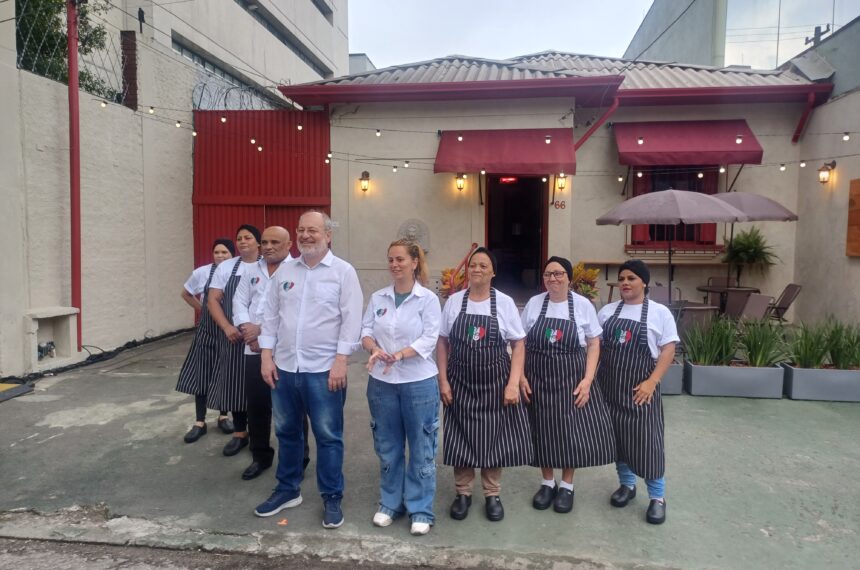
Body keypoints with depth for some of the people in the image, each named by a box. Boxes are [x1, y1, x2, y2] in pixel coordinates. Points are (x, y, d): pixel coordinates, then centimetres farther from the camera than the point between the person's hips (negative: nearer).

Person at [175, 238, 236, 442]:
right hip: (207, 331, 1)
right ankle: (200, 422, 14)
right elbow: (186, 294, 11)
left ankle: (223, 416, 27)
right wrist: (202, 309, 5)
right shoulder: (202, 273, -7)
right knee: (201, 375, 3)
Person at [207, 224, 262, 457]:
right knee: (235, 384, 8)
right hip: (234, 337, 3)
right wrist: (227, 327, -10)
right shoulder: (226, 267, 5)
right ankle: (240, 433, 23)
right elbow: (213, 300, 3)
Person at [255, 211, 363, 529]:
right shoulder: (285, 271, 9)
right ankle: (287, 490, 35)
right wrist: (266, 356, 3)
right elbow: (270, 315, 10)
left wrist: (340, 361, -15)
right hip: (284, 367, 5)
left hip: (324, 369, -5)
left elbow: (351, 320, -9)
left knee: (328, 436, 5)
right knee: (286, 432, 17)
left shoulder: (343, 272, -4)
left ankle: (332, 498, 20)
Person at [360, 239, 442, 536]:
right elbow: (366, 330, 4)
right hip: (381, 382, 4)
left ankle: (421, 510, 19)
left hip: (419, 382, -3)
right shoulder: (378, 298, 5)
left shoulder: (428, 299, -6)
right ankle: (389, 503, 31)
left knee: (421, 448, 6)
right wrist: (375, 349, -18)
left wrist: (398, 356, -26)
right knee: (387, 447, 14)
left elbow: (429, 339, -13)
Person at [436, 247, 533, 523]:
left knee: (494, 437, 8)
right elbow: (442, 343, 3)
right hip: (460, 381, 1)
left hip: (495, 382, -1)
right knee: (462, 438, 8)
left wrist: (513, 383, -10)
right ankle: (463, 492, 27)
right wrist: (443, 381, -3)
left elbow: (518, 345, -3)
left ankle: (492, 494, 27)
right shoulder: (453, 302, -1)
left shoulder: (505, 303, -5)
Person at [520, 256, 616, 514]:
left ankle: (566, 486, 24)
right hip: (538, 379, 1)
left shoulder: (583, 305, -3)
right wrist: (521, 377, -4)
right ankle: (547, 483, 27)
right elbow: (521, 344, 4)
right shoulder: (533, 304, 0)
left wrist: (587, 380, -11)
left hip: (571, 379, -1)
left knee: (572, 431, 4)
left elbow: (594, 344, -2)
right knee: (542, 431, 8)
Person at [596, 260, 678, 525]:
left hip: (640, 386, -3)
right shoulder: (607, 311, 7)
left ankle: (657, 496, 15)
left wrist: (652, 382, -15)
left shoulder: (659, 312, -3)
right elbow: (595, 345, 11)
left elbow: (668, 349, -6)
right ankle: (627, 484, 30)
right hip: (609, 384, 4)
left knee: (647, 438, -1)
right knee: (616, 436, 12)